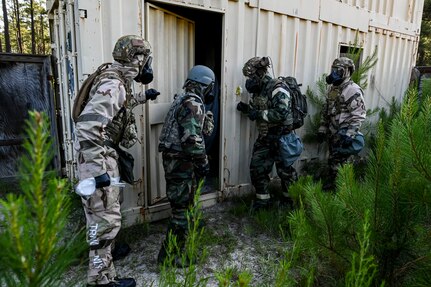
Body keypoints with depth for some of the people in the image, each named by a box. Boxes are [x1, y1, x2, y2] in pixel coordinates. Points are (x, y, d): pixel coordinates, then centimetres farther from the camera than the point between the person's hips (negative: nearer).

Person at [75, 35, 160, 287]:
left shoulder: (119, 81, 9)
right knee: (106, 219, -1)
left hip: (107, 155, 10)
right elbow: (87, 126, -31)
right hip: (99, 158, -10)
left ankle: (106, 250, 45)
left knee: (109, 208, 24)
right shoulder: (113, 84, -22)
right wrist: (97, 169, -33)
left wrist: (142, 97, 36)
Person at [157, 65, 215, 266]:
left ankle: (183, 236, 48)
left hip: (175, 160, 10)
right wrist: (203, 163, -16)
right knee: (181, 209, -1)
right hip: (181, 162, -10)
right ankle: (169, 255, 9)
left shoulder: (182, 99, 13)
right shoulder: (193, 104, -18)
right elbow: (193, 139, -25)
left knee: (183, 203, 27)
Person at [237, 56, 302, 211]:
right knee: (257, 168, 8)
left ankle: (289, 199, 31)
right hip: (264, 137, 8)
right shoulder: (258, 90, 7)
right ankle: (263, 199, 25)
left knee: (285, 170, 9)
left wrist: (259, 113, -24)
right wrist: (246, 109, -2)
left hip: (281, 137, -8)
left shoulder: (278, 88, -18)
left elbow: (281, 113, -29)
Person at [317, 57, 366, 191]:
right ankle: (329, 187, 30)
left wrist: (350, 134, -23)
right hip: (332, 133, 8)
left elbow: (359, 115, -18)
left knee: (336, 164, -3)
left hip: (344, 135, -8)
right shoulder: (332, 88, 11)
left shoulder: (353, 90, -15)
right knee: (334, 161, 17)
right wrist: (322, 128, 15)